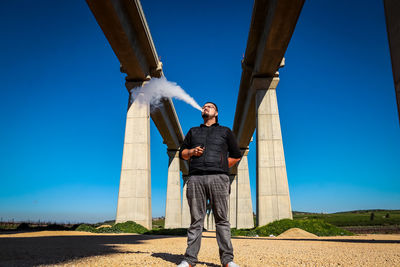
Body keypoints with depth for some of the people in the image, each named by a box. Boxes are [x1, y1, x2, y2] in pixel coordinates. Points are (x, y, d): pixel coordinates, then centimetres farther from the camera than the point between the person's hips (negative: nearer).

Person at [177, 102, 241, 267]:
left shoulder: (225, 131, 20)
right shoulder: (193, 131, 26)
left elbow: (236, 155, 19)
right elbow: (182, 153, 25)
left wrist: (220, 167, 8)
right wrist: (191, 152, 3)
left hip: (218, 178, -1)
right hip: (196, 179, 2)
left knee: (222, 219, -4)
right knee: (196, 220, 0)